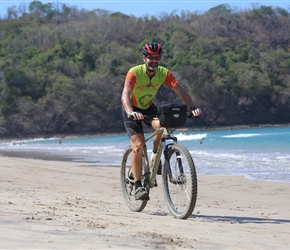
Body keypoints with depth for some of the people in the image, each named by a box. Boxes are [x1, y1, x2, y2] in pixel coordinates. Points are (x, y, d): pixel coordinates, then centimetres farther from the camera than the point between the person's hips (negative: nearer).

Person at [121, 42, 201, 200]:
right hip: (132, 110, -4)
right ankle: (138, 187, -14)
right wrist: (131, 113, -59)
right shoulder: (134, 72, -28)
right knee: (138, 145, -19)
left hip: (148, 108, 4)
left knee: (162, 126, -28)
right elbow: (125, 95, -40)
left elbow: (180, 91, -20)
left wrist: (192, 107, -37)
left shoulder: (164, 73, -17)